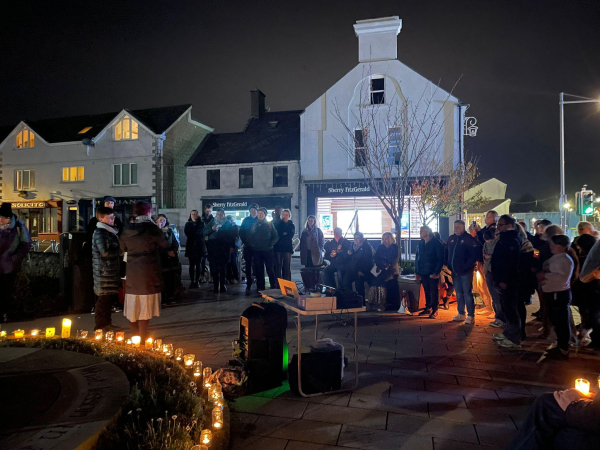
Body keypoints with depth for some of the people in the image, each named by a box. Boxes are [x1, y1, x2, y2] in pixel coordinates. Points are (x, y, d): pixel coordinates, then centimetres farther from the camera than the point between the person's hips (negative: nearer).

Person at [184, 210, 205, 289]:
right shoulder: (188, 224, 9)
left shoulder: (201, 223, 7)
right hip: (191, 247, 1)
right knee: (192, 265, 1)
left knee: (198, 265, 1)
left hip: (199, 247, 0)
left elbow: (202, 233, -4)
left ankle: (197, 281, 5)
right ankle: (192, 281, 5)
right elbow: (187, 232, -6)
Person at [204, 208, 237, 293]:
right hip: (213, 247, 1)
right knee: (214, 268, -3)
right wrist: (211, 229, -8)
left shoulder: (228, 223, 8)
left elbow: (232, 235, 4)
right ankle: (215, 286, 2)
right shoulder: (212, 222, 13)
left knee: (223, 268, 0)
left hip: (224, 248, -1)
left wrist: (232, 246, -9)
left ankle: (222, 285, 9)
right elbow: (204, 233, 8)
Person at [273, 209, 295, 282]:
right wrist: (284, 234, -8)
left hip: (287, 248, 0)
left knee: (287, 268, 0)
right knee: (277, 267, -2)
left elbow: (290, 236, -5)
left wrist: (280, 235, -6)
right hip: (277, 248, 0)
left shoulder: (291, 225, 10)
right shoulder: (277, 223, 12)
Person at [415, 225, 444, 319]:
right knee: (426, 291, 12)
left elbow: (440, 259, -9)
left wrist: (436, 272, -15)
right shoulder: (420, 243, 11)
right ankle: (428, 308, 24)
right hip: (423, 272, 5)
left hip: (433, 273, -5)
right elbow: (417, 258, 14)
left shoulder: (436, 243, -6)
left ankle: (434, 311, 10)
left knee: (434, 292, 1)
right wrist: (417, 272, 8)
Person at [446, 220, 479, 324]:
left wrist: (467, 266, -18)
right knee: (458, 293, 13)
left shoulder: (469, 239, -10)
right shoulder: (451, 239, 10)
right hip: (455, 271, 7)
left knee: (467, 293, -4)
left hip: (465, 272, -7)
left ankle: (471, 316, 3)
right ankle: (461, 314, 23)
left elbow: (475, 254, -15)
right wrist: (448, 264, 8)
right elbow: (447, 253, 19)